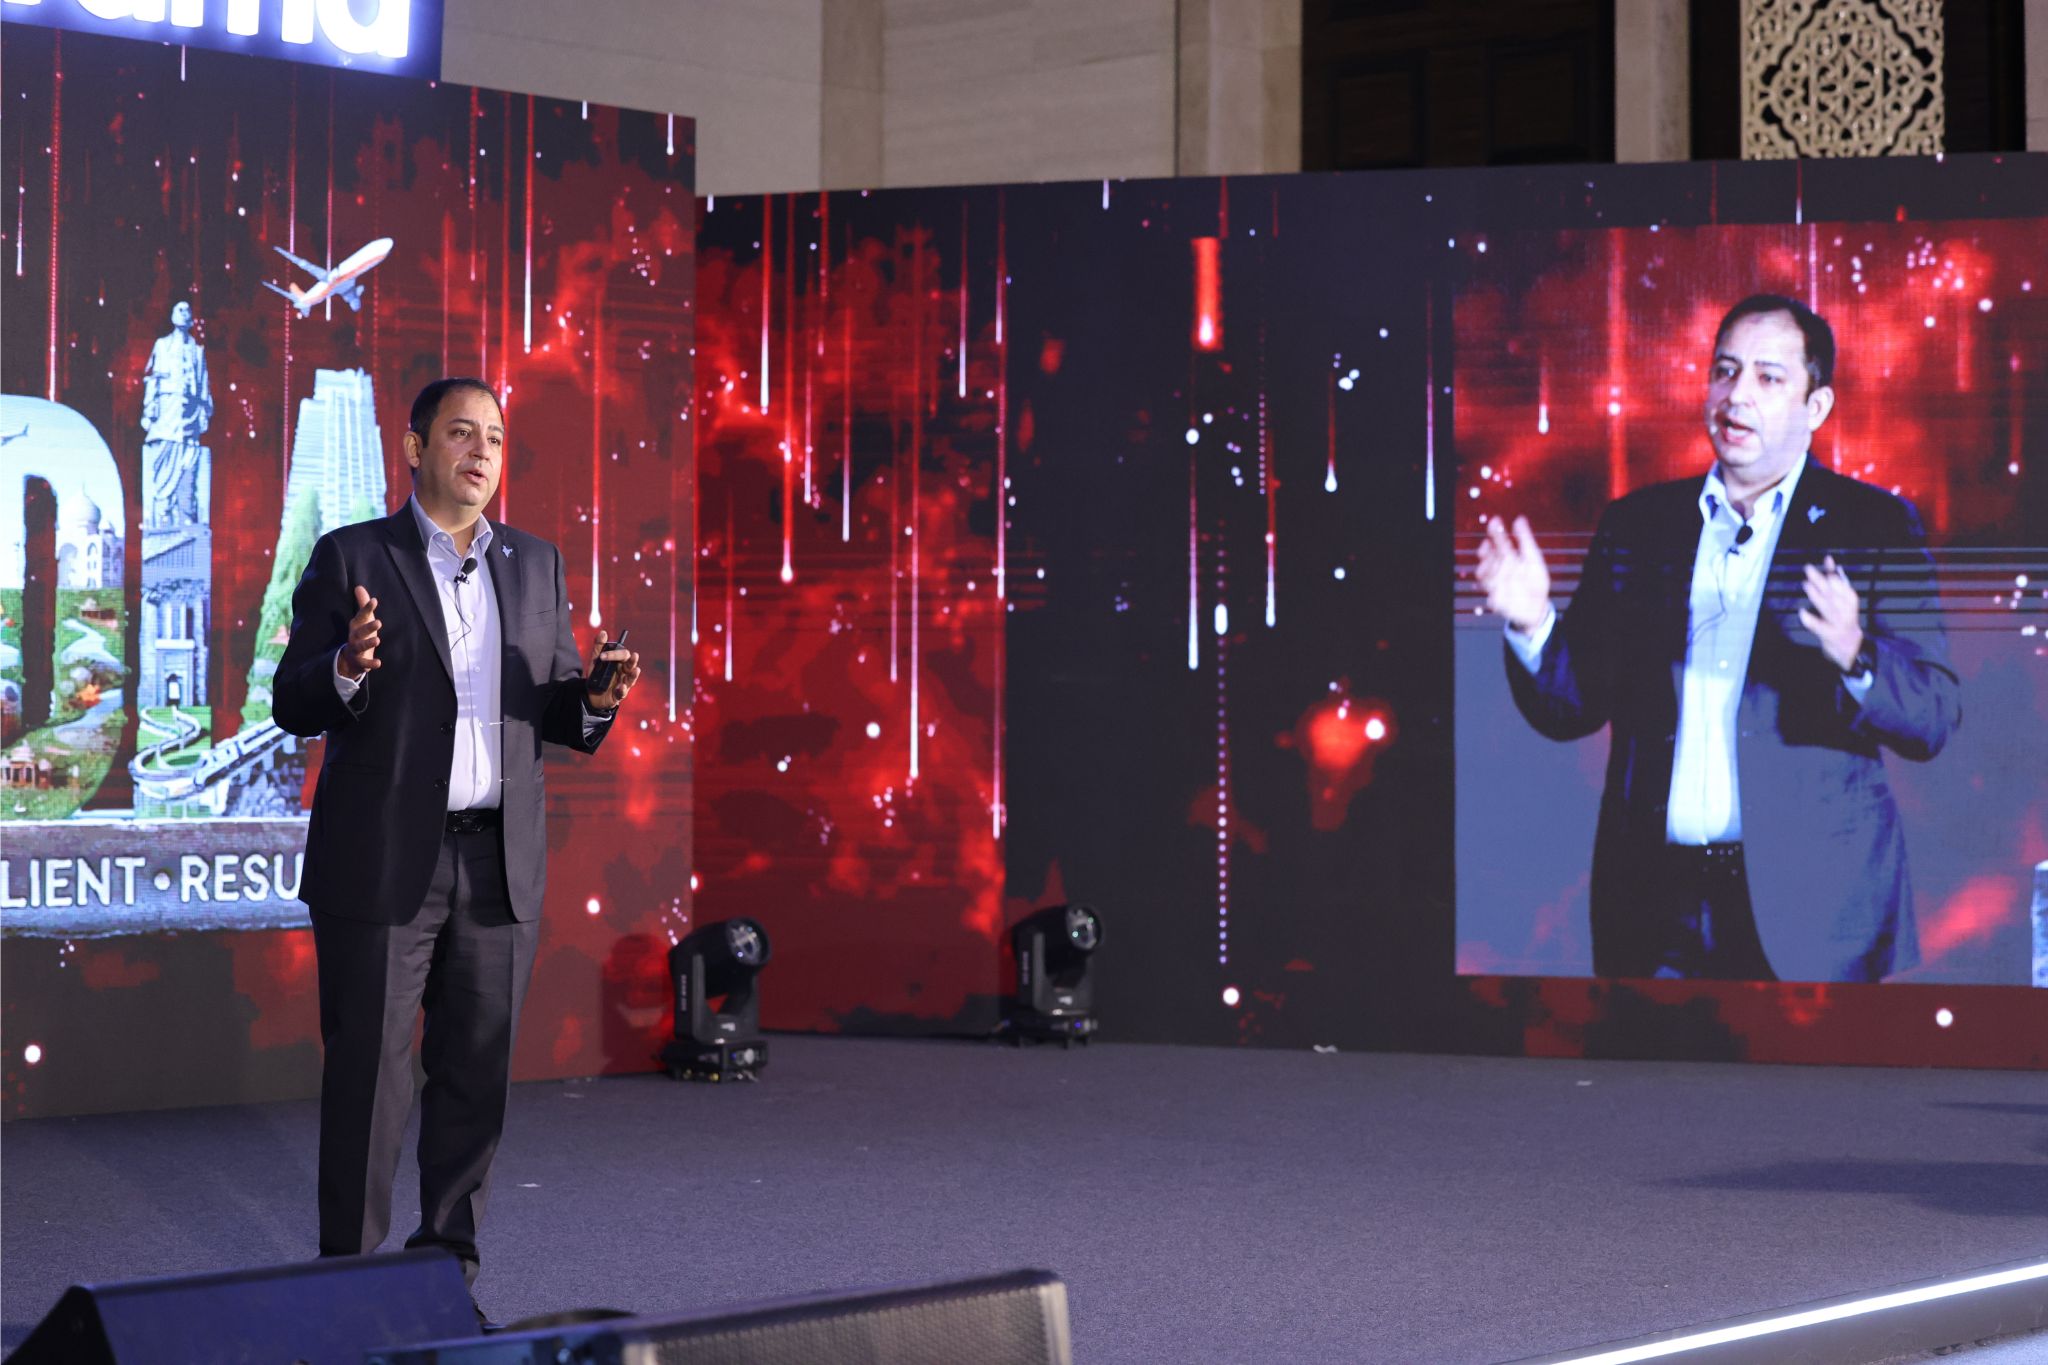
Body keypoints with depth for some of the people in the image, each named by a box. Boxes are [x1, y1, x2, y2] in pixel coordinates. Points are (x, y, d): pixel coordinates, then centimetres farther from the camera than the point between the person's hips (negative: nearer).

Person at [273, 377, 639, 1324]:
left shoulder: (536, 566, 12)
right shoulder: (350, 559, -1)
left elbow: (557, 718, 14)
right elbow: (295, 706, -4)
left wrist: (598, 697, -8)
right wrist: (348, 669, -24)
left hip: (499, 866, 4)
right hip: (381, 862, -4)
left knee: (476, 1074, 7)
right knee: (367, 1076, -1)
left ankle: (447, 1263, 18)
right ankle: (350, 1273, 7)